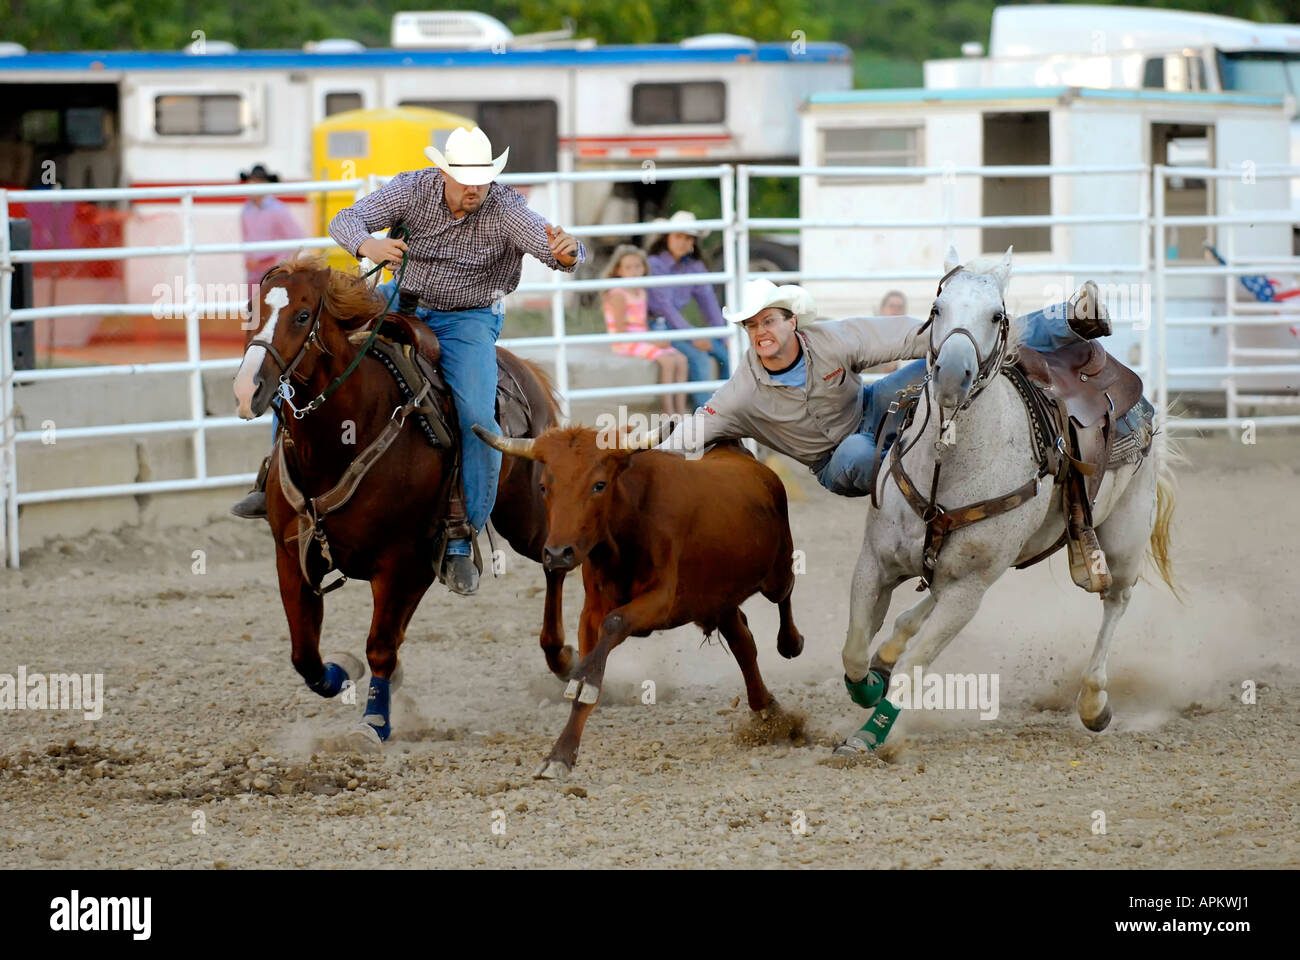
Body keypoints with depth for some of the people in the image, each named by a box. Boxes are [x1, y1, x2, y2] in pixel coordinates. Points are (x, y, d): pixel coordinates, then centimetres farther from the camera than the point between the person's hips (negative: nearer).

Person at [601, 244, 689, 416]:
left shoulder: (641, 293, 15)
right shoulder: (618, 295, -13)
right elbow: (620, 330, -17)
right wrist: (650, 341, -18)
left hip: (643, 339, 9)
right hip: (626, 344, -9)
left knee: (681, 359, -7)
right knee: (667, 360, -25)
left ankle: (681, 409, -9)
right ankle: (668, 410, -23)